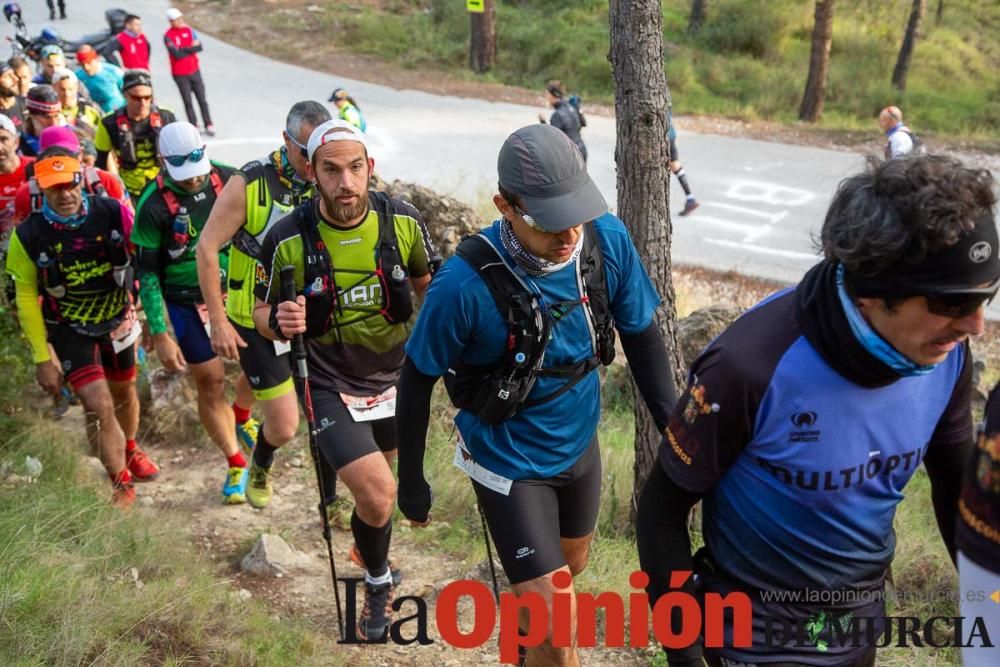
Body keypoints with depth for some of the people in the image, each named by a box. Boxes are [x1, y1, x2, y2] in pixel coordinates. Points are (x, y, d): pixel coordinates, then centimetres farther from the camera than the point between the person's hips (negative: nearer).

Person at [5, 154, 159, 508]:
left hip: (117, 320, 2)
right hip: (70, 332, -2)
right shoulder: (29, 236, -21)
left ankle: (130, 450, 52)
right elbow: (26, 299, -10)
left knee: (125, 393, 21)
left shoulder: (113, 214, -20)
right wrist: (42, 358, -9)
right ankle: (121, 486, 8)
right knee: (101, 409, -13)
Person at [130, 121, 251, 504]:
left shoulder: (229, 180, -9)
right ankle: (236, 465, 17)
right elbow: (146, 273, -11)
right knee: (211, 382, 0)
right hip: (187, 304, -3)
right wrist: (160, 335, -12)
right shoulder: (153, 206, -16)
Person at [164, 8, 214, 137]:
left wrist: (184, 49, -17)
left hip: (194, 71, 4)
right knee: (188, 101, 3)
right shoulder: (168, 36, -12)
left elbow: (199, 47, -7)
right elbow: (177, 54, -20)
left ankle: (208, 125, 16)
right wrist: (191, 48, -11)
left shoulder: (189, 30, 1)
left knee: (202, 99, 7)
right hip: (180, 74, -4)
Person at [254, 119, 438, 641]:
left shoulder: (402, 221, -14)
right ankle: (378, 583, 14)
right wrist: (279, 321, -28)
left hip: (396, 376, 4)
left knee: (374, 485, 24)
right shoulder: (288, 240, -20)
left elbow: (426, 284, 5)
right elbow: (261, 312, -6)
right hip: (332, 385, -3)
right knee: (379, 496, -16)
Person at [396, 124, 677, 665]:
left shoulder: (608, 240, -20)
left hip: (580, 445, 5)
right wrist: (411, 480, -7)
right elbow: (417, 381, -15)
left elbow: (641, 335, -3)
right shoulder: (466, 283, -31)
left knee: (571, 566, 30)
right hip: (510, 463, -5)